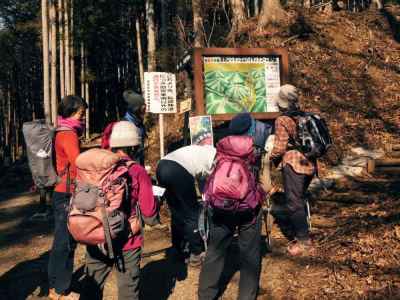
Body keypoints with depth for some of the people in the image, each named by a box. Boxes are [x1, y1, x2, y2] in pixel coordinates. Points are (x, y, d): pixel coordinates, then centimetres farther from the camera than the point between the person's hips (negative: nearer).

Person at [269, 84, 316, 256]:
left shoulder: (283, 120, -10)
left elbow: (280, 147, -12)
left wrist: (271, 158, 5)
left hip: (293, 164, -8)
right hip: (309, 164, 8)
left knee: (293, 203, -1)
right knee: (298, 200, 18)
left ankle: (304, 241, 2)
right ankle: (296, 234, 27)